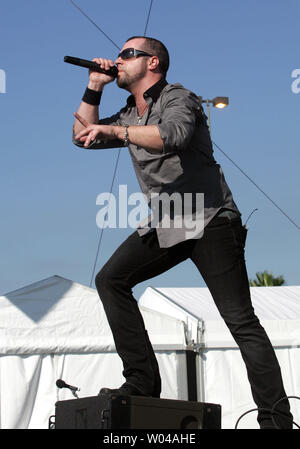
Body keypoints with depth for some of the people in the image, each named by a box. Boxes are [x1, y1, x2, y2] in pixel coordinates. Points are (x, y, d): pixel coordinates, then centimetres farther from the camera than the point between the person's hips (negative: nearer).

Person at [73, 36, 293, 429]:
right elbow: (83, 136, 18)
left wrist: (114, 131, -26)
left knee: (240, 320, -12)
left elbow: (173, 135, -27)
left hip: (208, 219, -8)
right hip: (163, 225, 8)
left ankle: (276, 418, -14)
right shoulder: (129, 117, 20)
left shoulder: (177, 98, -5)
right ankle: (143, 382, -6)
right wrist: (94, 88, 11)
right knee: (110, 280, -6)